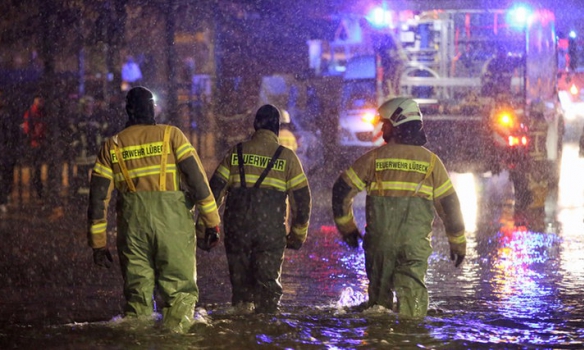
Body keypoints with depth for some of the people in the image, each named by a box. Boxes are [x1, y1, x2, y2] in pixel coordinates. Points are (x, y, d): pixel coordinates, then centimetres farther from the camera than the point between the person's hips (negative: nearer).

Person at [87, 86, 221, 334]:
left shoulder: (112, 146, 11)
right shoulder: (171, 135, 3)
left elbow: (98, 196, 9)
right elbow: (197, 180, -5)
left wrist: (98, 243, 13)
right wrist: (211, 222, -1)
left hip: (132, 226, 3)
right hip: (172, 224, -3)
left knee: (136, 295, 11)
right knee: (180, 292, 0)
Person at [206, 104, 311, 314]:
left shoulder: (236, 153, 6)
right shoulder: (287, 157, 2)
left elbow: (215, 190, 4)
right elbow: (302, 197, 4)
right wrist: (299, 233, 13)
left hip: (237, 229, 1)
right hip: (271, 231, -1)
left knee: (240, 280, 13)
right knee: (268, 279, 3)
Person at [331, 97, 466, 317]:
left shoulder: (375, 157, 1)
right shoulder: (430, 161, 3)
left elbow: (342, 191, 2)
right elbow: (449, 203, 6)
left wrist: (347, 228, 15)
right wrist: (458, 243, 16)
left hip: (379, 239, 1)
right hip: (416, 241, 0)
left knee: (379, 289, 15)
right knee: (412, 291, -7)